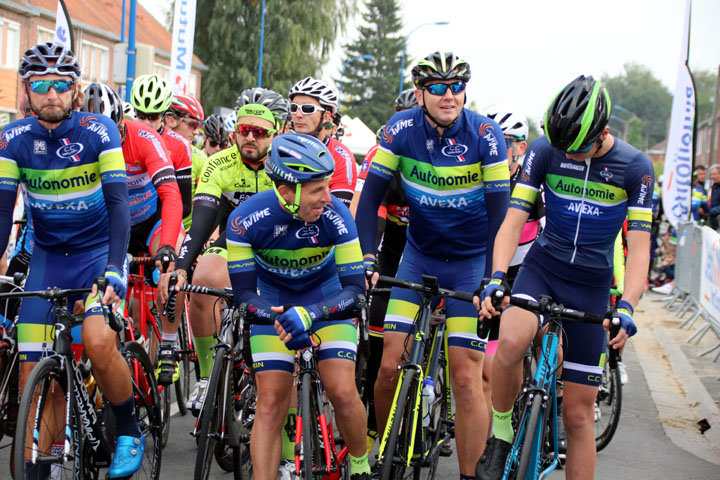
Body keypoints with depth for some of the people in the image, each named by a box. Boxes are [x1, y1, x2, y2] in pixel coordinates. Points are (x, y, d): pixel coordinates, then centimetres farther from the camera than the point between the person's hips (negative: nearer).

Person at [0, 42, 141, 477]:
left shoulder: (99, 131, -15)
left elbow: (118, 202, -21)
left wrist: (115, 269, -32)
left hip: (98, 249, -3)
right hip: (47, 257, 3)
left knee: (98, 341, -28)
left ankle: (129, 432, -3)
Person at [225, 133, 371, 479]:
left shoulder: (335, 215, -29)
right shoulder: (246, 219, -29)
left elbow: (355, 289, -25)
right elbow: (244, 294, -22)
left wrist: (306, 315, -40)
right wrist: (282, 321, -39)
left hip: (326, 296, 0)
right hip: (273, 301, 1)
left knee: (342, 394, -12)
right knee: (270, 404, -8)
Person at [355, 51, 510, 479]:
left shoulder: (485, 134, -16)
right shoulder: (402, 129, -10)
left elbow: (500, 210, -15)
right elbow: (371, 197, -6)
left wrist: (493, 279, -21)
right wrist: (368, 258, -17)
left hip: (471, 261, -2)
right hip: (419, 256, 2)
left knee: (467, 378, -7)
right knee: (390, 365, -4)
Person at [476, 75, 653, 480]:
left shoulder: (635, 167, -9)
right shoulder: (545, 151, -7)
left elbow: (639, 246, -13)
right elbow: (513, 220, -10)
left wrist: (626, 309, -28)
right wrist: (496, 279, -26)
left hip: (592, 284, 0)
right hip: (542, 266, 0)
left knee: (578, 412, 1)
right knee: (511, 342, -33)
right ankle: (501, 434, -9)